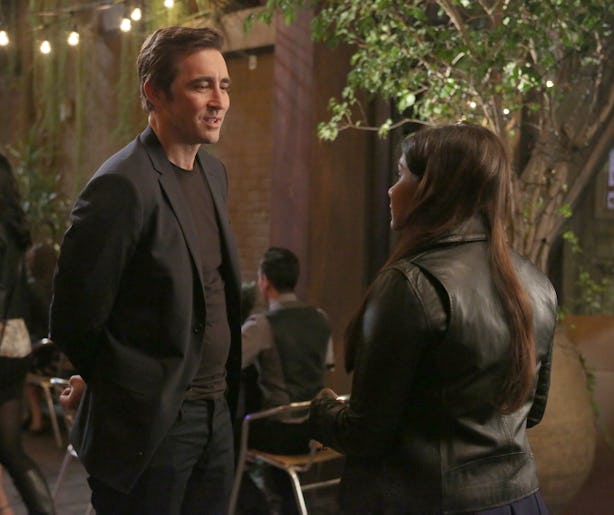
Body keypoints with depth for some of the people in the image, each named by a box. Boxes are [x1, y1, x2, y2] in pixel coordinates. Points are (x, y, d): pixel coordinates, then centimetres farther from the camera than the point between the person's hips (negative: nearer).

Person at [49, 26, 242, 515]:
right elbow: (74, 317, -15)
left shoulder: (214, 171, 8)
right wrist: (115, 385, 0)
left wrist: (223, 390, 13)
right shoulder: (123, 186, -19)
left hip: (217, 415, 8)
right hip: (150, 423, -7)